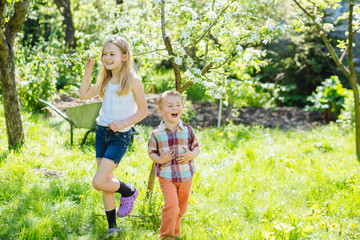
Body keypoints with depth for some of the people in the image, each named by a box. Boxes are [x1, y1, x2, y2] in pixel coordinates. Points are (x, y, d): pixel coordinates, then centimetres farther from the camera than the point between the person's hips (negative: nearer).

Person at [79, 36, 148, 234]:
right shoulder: (105, 80, 7)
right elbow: (84, 95, 13)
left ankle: (129, 192, 15)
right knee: (106, 182, 10)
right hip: (101, 132, 6)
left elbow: (143, 111, -7)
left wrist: (123, 123, -18)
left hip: (120, 136, -6)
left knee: (99, 182, -14)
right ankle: (112, 227, 22)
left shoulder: (132, 80, -11)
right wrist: (87, 72, 5)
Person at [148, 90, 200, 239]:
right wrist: (159, 159, -18)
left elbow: (196, 147, 6)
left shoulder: (187, 130, -1)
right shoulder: (157, 134, -6)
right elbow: (151, 152, 1)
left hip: (186, 175, 3)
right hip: (166, 175, -3)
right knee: (171, 205, -18)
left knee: (181, 207, 15)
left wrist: (192, 155, -14)